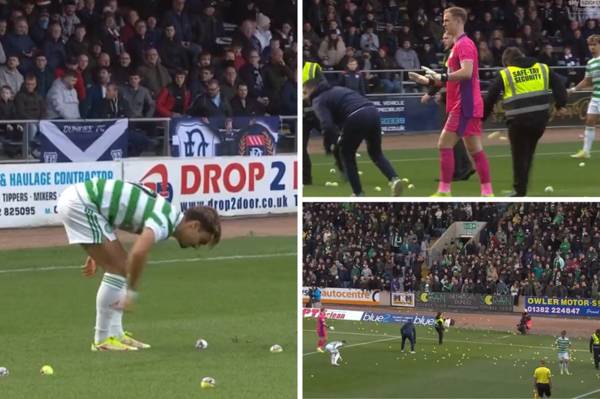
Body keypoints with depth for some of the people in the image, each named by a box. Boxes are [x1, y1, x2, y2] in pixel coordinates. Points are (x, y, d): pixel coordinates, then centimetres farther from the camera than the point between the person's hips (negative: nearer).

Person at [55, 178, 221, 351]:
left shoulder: (164, 212, 13)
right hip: (79, 204, -10)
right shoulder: (164, 222, -17)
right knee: (118, 269, -7)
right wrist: (132, 292, -21)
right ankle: (102, 339, -1)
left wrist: (96, 253, 28)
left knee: (120, 267, 12)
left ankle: (114, 334, 15)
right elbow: (138, 253, -33)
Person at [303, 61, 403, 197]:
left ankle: (358, 193, 14)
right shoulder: (336, 90, 30)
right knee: (376, 152, 24)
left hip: (357, 118, -7)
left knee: (346, 154, 17)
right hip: (373, 112, 7)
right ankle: (394, 179, 1)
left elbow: (328, 126, -9)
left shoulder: (319, 100, 5)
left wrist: (329, 147, 3)